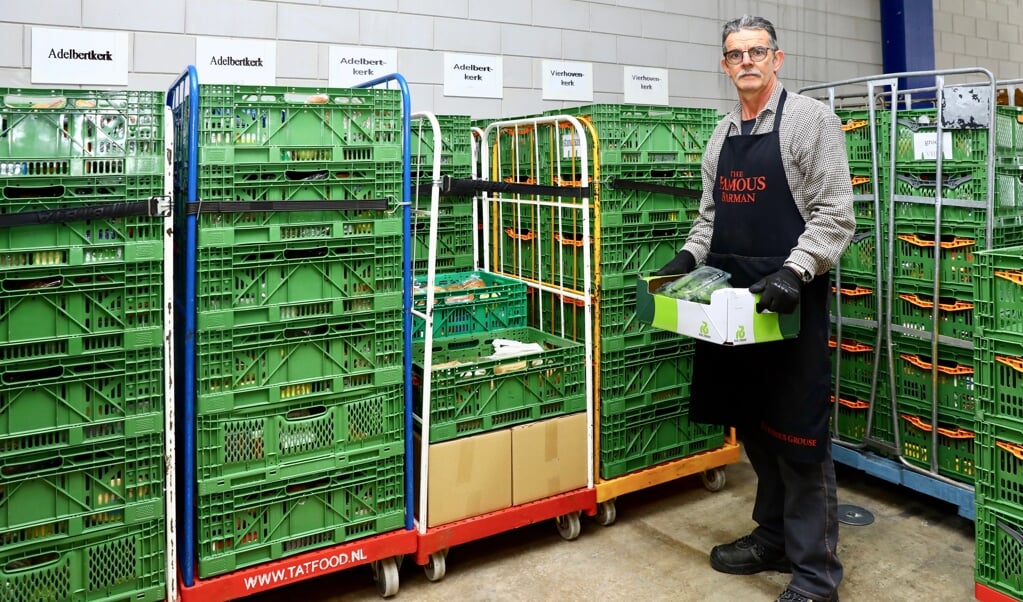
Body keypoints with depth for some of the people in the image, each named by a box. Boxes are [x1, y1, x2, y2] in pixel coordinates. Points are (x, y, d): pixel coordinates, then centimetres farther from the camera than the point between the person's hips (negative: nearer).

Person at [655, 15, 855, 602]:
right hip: (734, 300, 7)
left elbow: (835, 214, -10)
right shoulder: (722, 134, 16)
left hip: (790, 298, -6)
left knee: (798, 434, -2)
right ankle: (774, 537, 30)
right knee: (753, 425, 14)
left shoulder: (811, 119, -3)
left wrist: (794, 271, -22)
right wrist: (689, 257, 4)